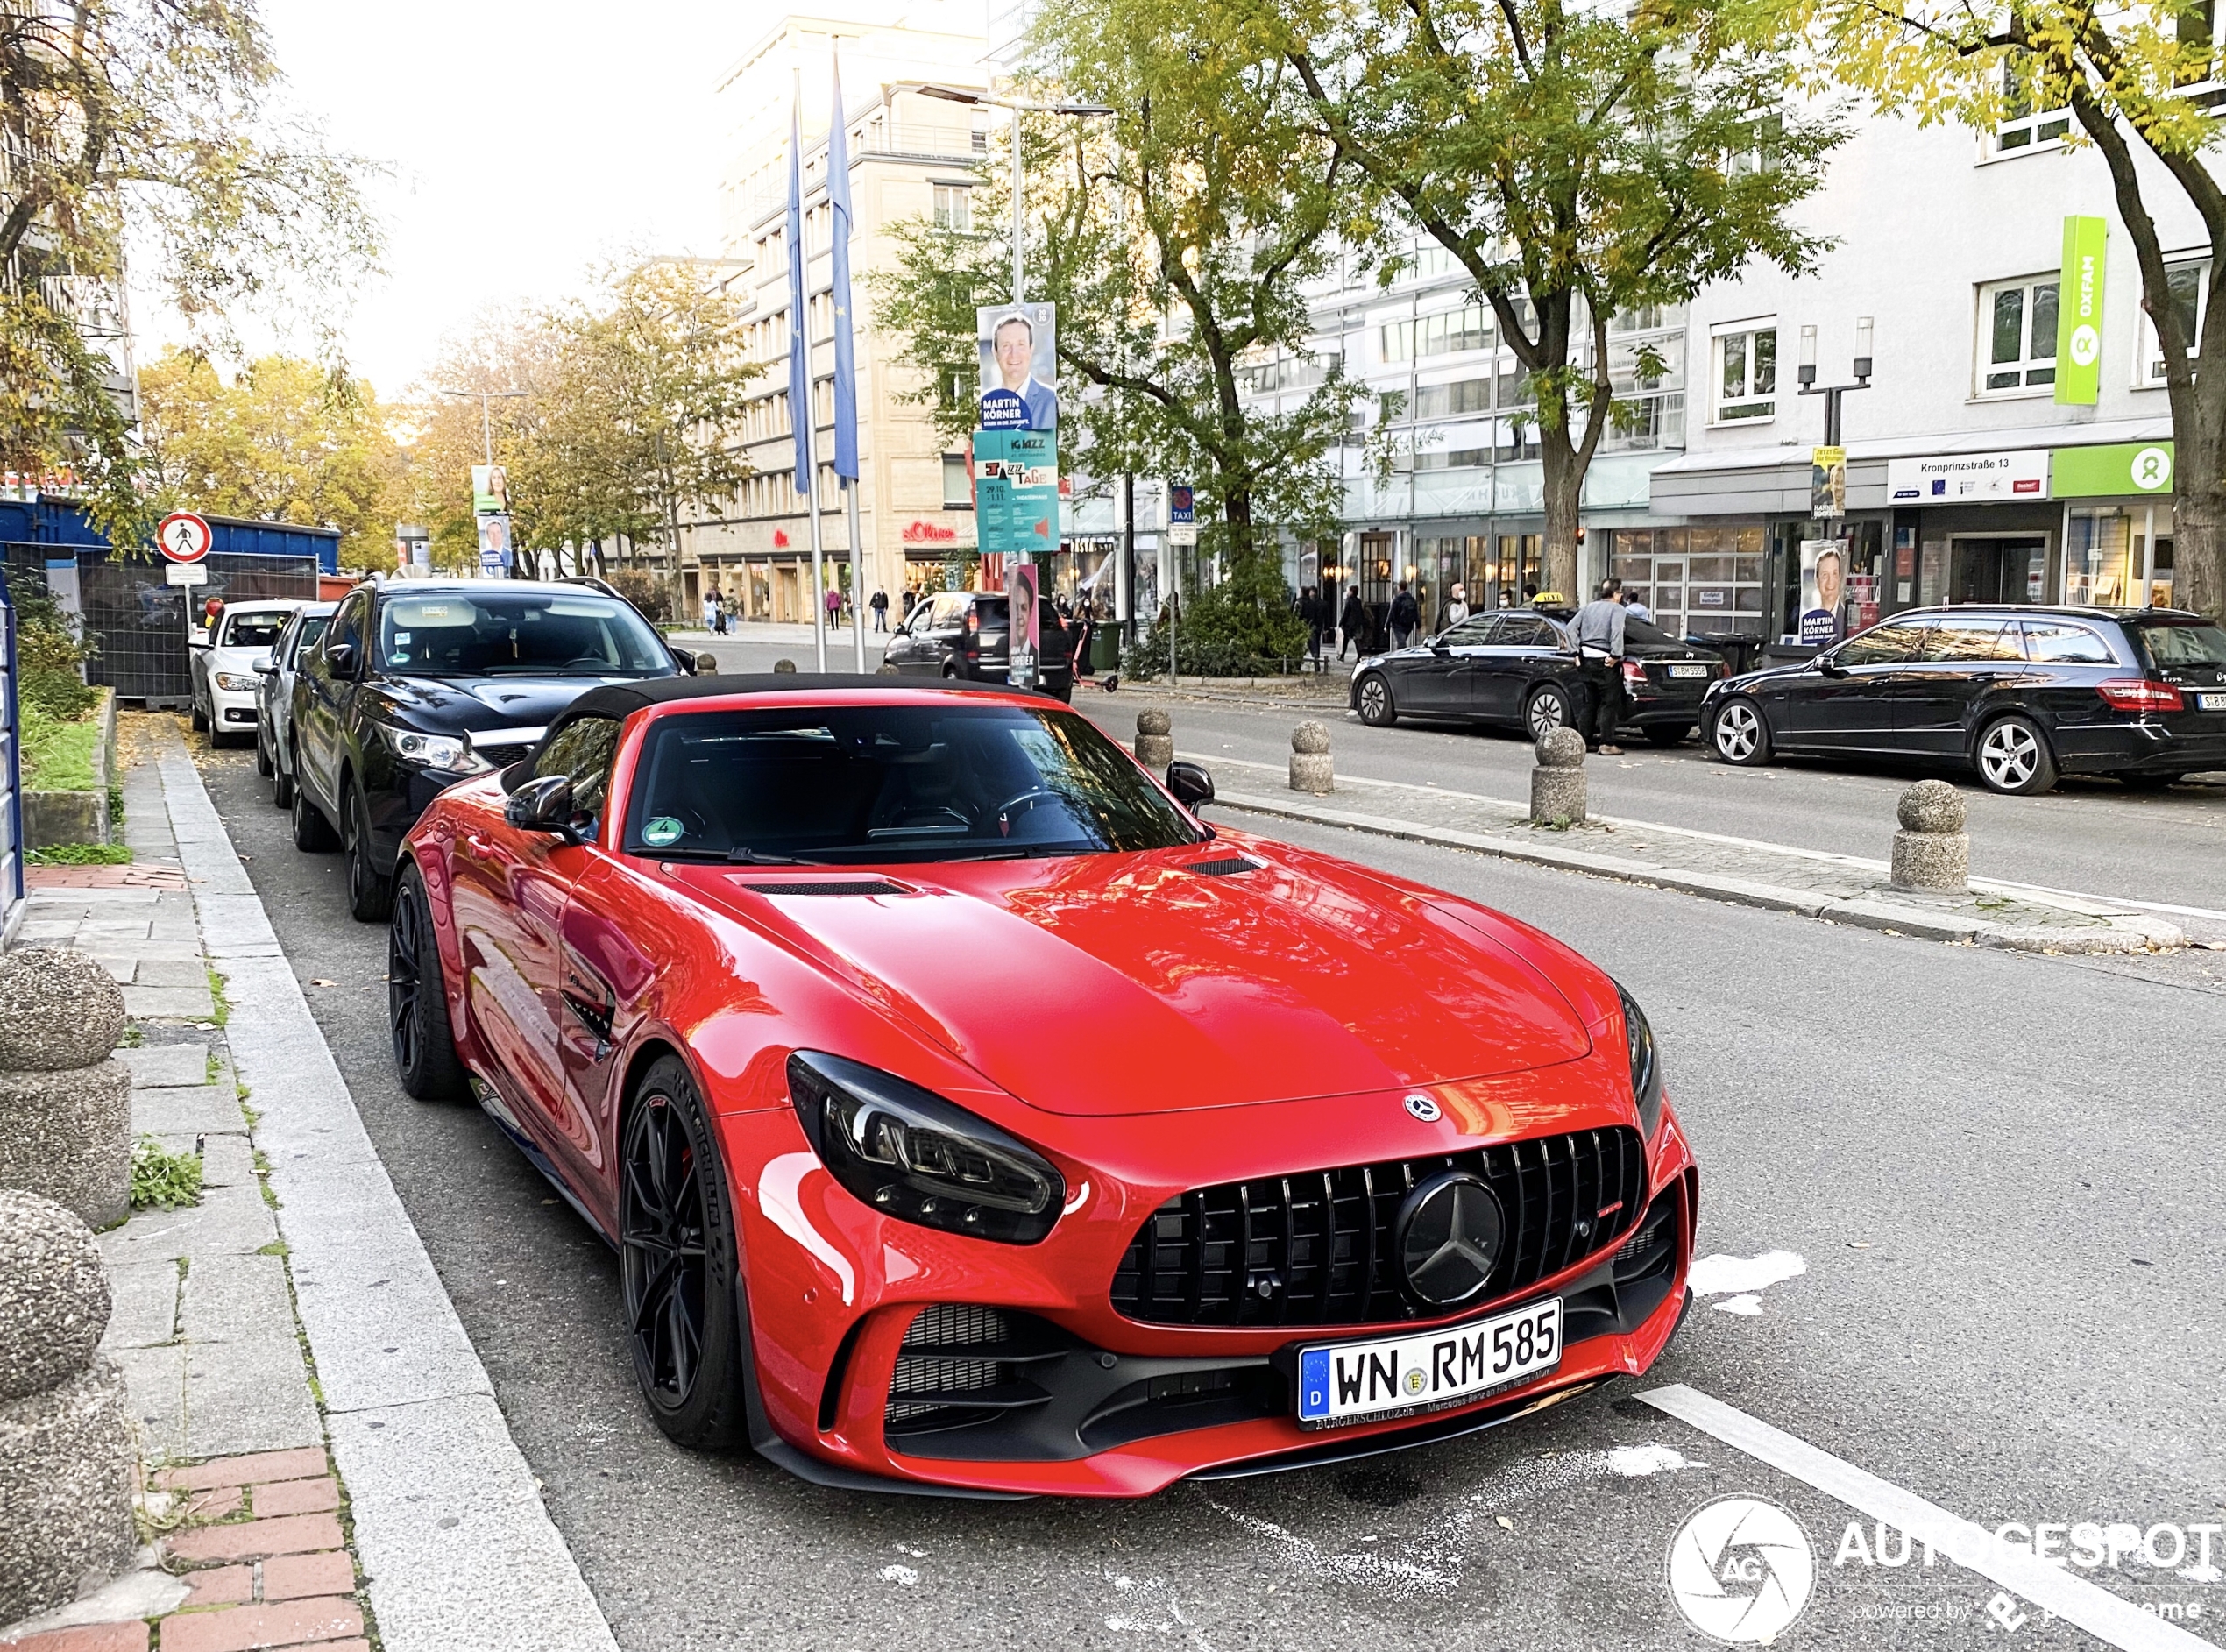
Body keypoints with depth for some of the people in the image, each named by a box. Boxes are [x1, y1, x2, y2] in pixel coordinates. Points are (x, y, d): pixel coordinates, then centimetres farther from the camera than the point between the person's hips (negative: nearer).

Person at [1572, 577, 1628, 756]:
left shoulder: (1588, 607, 13)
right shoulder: (1616, 609, -6)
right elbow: (1617, 633, -21)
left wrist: (1576, 652, 8)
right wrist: (1616, 656, -20)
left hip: (1587, 659, 7)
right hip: (1605, 662, -7)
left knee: (1590, 702, 15)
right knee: (1609, 703, -4)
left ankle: (1587, 740, 18)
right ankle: (1607, 744, -7)